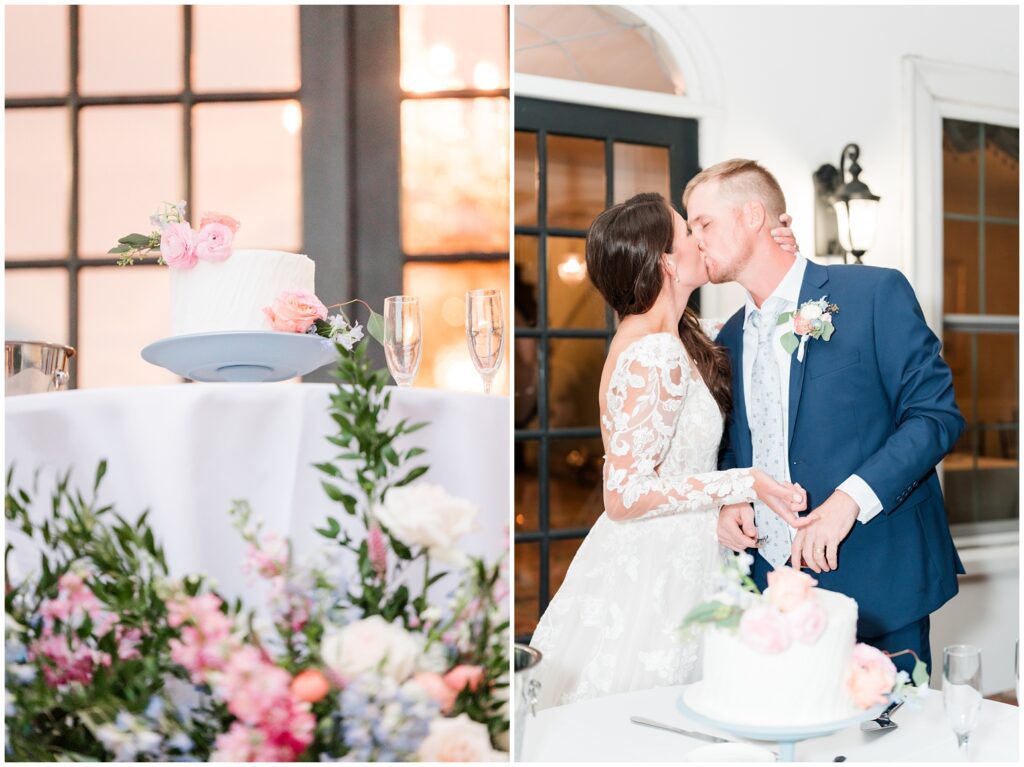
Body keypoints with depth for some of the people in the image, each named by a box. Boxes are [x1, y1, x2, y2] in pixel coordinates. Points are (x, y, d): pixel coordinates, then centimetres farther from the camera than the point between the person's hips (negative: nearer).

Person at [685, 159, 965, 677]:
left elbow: (936, 414, -9)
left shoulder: (875, 294, -6)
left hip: (875, 582, -4)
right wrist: (729, 499, -2)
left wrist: (850, 498, -20)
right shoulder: (730, 339, 13)